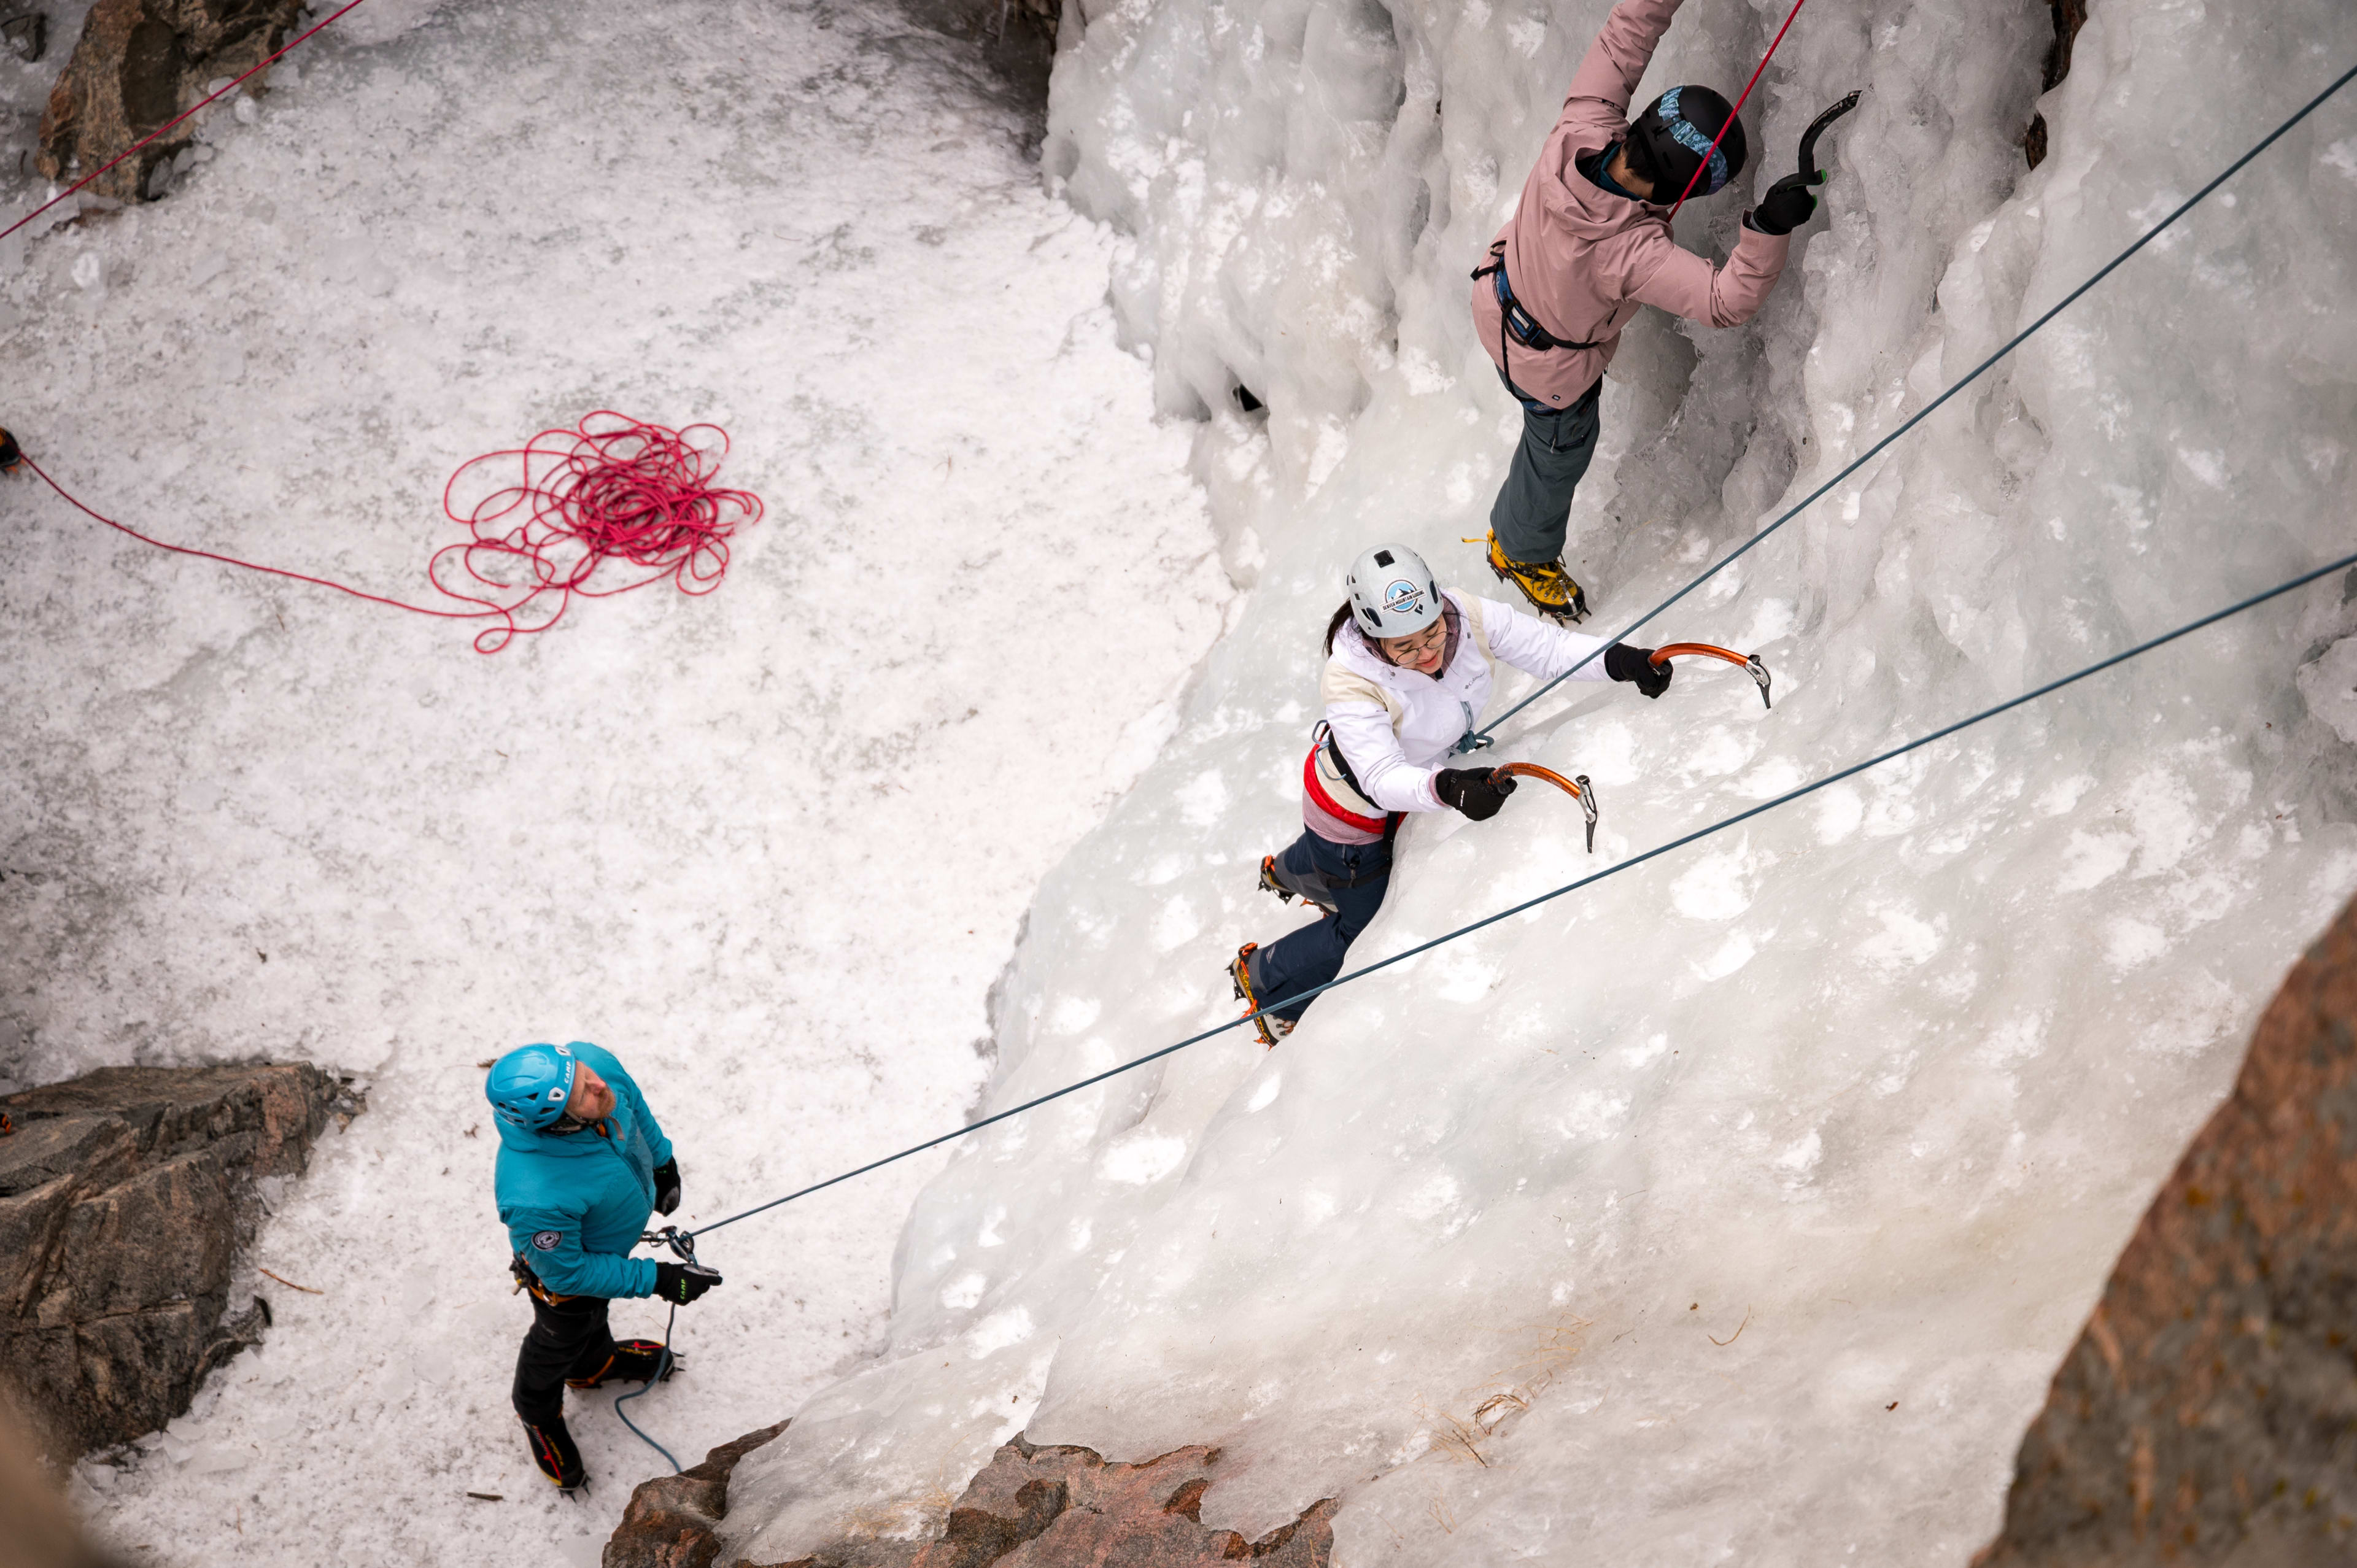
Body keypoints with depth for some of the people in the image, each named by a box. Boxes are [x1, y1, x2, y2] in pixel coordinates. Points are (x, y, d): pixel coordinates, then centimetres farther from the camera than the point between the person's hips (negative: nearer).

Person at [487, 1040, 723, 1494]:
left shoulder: (592, 1062, -35)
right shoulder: (535, 1199, -51)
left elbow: (634, 1104, -8)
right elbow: (568, 1272, -29)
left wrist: (663, 1163, 7)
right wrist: (658, 1280, -24)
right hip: (567, 1258, -5)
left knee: (597, 1309, 36)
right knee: (560, 1338, 28)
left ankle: (595, 1365, 69)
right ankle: (539, 1414, 61)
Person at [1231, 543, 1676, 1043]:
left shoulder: (1469, 619, -30)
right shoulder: (1351, 683, -43)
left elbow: (1549, 649, -26)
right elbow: (1383, 780, -49)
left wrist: (1620, 659, -43)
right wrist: (1450, 788, -68)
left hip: (1418, 783, 6)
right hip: (1352, 808, -6)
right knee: (1364, 925, 13)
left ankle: (1285, 872, 73)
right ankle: (1260, 978, 42)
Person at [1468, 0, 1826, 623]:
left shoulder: (1581, 131, -34)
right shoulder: (1631, 251, -47)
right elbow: (1727, 301, -49)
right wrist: (1769, 228, -63)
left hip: (1499, 293, 4)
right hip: (1549, 364, -4)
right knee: (1562, 453, 27)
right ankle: (1522, 555, 56)